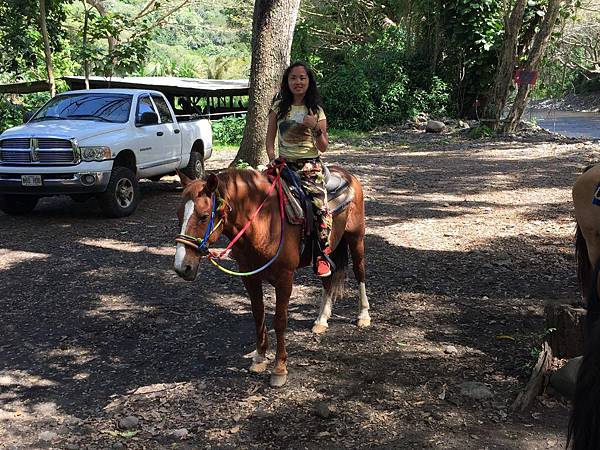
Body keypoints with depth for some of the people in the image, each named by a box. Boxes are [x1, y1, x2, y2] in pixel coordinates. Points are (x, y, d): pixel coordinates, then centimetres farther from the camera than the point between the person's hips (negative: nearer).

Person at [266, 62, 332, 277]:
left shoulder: (316, 111, 4)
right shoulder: (279, 106, 9)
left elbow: (323, 147, 2)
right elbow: (270, 139, 10)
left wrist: (316, 128, -16)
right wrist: (273, 160, -7)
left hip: (310, 165, -2)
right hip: (284, 164, 3)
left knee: (320, 204, -23)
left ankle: (323, 256, -14)